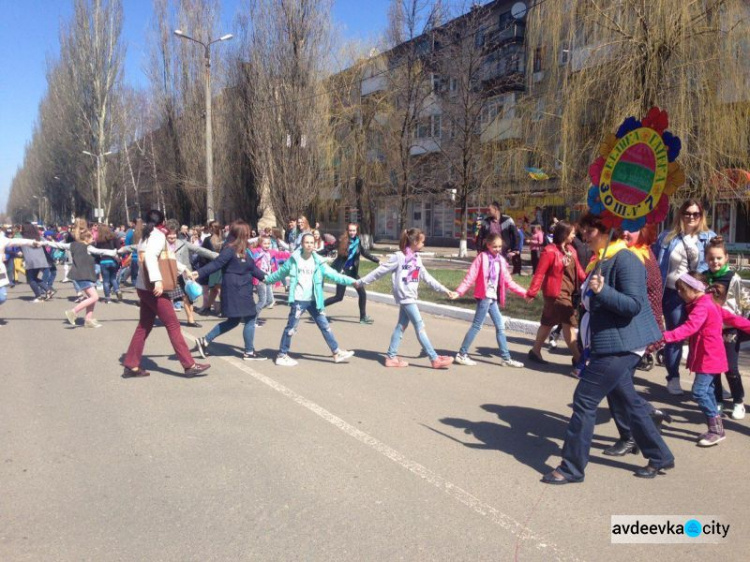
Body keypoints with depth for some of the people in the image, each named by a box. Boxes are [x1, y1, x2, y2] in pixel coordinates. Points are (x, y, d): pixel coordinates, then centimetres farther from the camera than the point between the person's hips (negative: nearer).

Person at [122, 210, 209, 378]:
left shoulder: (146, 237, 18)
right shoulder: (158, 236, -10)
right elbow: (150, 257, -28)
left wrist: (184, 270, 28)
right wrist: (157, 280, -35)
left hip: (144, 287, 9)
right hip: (153, 288, -9)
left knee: (144, 326, 13)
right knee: (173, 325, -7)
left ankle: (131, 365, 16)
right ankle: (189, 365, -4)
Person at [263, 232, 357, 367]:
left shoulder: (318, 261, 0)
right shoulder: (294, 259, -5)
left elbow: (333, 275, -4)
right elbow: (281, 273, 9)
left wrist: (351, 281, -12)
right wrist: (267, 279, 18)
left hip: (313, 300, 3)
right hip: (298, 300, -3)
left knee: (325, 325, 8)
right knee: (291, 328, 1)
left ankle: (337, 353, 15)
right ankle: (282, 356, 15)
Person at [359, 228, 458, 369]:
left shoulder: (417, 258, 11)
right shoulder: (399, 257, -12)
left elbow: (427, 277, 13)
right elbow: (380, 271, -8)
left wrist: (444, 290, 10)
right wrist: (361, 282, -4)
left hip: (411, 297, 8)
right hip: (405, 297, -8)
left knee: (402, 326, 12)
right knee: (420, 327, -5)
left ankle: (391, 357, 20)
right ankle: (435, 359, -1)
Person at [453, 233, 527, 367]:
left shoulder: (500, 260, 10)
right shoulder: (482, 257, -8)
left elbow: (508, 281, 14)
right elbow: (471, 276, -14)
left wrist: (524, 292, 12)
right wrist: (459, 291, -23)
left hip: (493, 298, 7)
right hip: (484, 297, -7)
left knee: (500, 326, 10)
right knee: (477, 325, -4)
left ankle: (506, 358, 18)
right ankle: (462, 354, 5)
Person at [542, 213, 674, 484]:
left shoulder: (625, 260, -16)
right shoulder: (601, 261, 13)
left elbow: (634, 305, -23)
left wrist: (603, 290, -35)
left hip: (620, 347, -10)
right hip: (611, 345, 10)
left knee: (584, 400, -7)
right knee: (628, 400, 18)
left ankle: (572, 467, 3)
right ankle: (660, 457, 33)